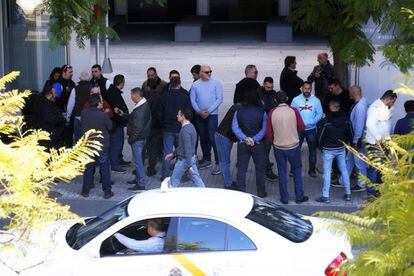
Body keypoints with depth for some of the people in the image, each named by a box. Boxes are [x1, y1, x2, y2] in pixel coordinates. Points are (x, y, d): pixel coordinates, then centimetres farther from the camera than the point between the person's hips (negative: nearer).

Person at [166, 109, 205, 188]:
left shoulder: (185, 130, -24)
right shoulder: (190, 127, 6)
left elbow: (188, 149, -26)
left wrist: (189, 166, -26)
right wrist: (173, 154, 22)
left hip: (184, 160, -9)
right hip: (192, 158, 9)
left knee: (174, 181, 7)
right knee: (197, 179, 10)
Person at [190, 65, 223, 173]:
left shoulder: (216, 83, -2)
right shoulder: (195, 85, 7)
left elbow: (219, 99, -6)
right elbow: (192, 100, 5)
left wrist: (208, 111, -13)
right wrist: (200, 111, -9)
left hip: (212, 114, -4)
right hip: (199, 115, 4)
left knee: (213, 138, -12)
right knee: (203, 138, 11)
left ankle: (218, 163, -10)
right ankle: (207, 160, 23)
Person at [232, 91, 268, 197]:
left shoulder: (238, 112, -3)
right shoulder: (262, 112, -8)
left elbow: (235, 128, -8)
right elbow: (264, 129, -13)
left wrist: (245, 138, -13)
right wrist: (254, 139, -15)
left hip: (242, 144, 2)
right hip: (258, 144, -2)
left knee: (241, 168, 10)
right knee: (260, 168, 10)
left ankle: (241, 191, 13)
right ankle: (261, 192, 14)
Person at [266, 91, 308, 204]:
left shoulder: (272, 113, -7)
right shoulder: (293, 111, -11)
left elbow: (269, 132, -2)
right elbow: (302, 127, -3)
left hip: (278, 147, 1)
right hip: (293, 146, -1)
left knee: (282, 172, 11)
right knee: (297, 170, 13)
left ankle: (284, 198, 16)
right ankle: (299, 197, 17)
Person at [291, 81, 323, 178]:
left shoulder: (316, 100, -4)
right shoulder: (296, 100, -3)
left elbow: (320, 114, -6)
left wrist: (310, 123, -17)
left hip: (311, 129, 0)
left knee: (312, 150, 8)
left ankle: (312, 169, 20)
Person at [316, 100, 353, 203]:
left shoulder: (325, 121, -18)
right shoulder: (345, 119, -4)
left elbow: (320, 136, -11)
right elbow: (350, 134, 5)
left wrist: (321, 146, 8)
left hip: (328, 150, -4)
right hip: (341, 149, 4)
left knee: (327, 172, 2)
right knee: (344, 170, 13)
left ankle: (325, 196, 4)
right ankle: (348, 194, 19)